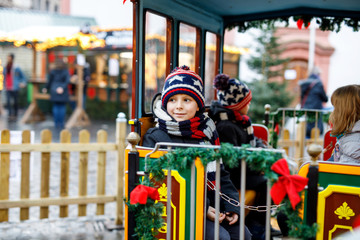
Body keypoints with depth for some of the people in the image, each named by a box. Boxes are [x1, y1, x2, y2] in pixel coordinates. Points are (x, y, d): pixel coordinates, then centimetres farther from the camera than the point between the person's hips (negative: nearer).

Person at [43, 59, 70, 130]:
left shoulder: (52, 71, 2)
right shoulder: (66, 72, -1)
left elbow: (49, 81, 5)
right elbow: (67, 81, -14)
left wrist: (46, 88, 19)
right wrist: (62, 88, -19)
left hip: (54, 91, 1)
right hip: (63, 92, -1)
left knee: (55, 107, 8)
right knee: (62, 107, 4)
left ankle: (57, 124, 6)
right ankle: (61, 124, 2)